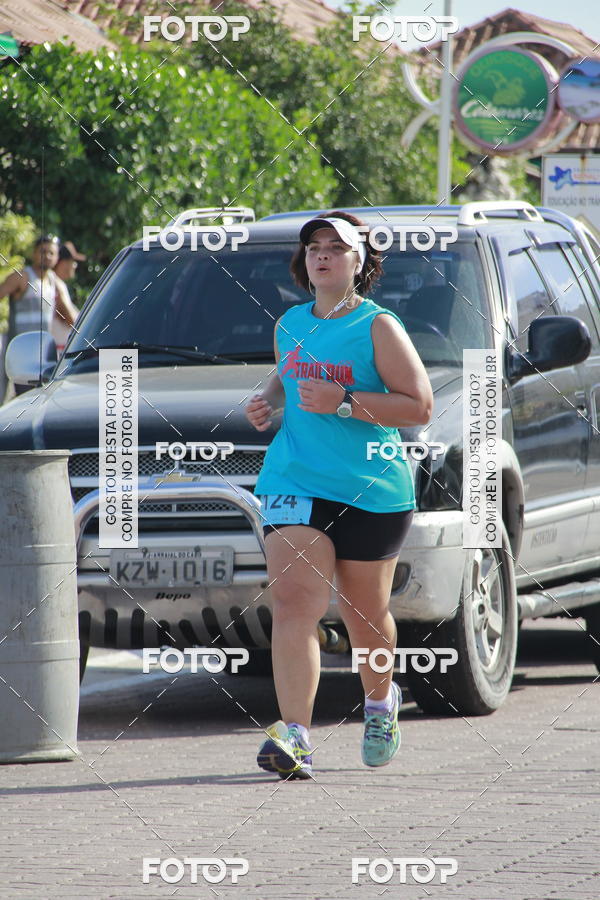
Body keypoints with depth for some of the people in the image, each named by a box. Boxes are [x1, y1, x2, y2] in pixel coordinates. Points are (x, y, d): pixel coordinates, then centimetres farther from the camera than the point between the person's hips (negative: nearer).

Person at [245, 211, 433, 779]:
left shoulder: (378, 327, -5)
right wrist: (269, 401, 9)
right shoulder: (290, 325, 11)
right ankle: (294, 735, -24)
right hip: (294, 482, 3)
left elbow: (419, 406, -11)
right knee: (293, 604, -16)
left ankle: (379, 701, 43)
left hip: (371, 490, -3)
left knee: (364, 613, 12)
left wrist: (344, 402, -20)